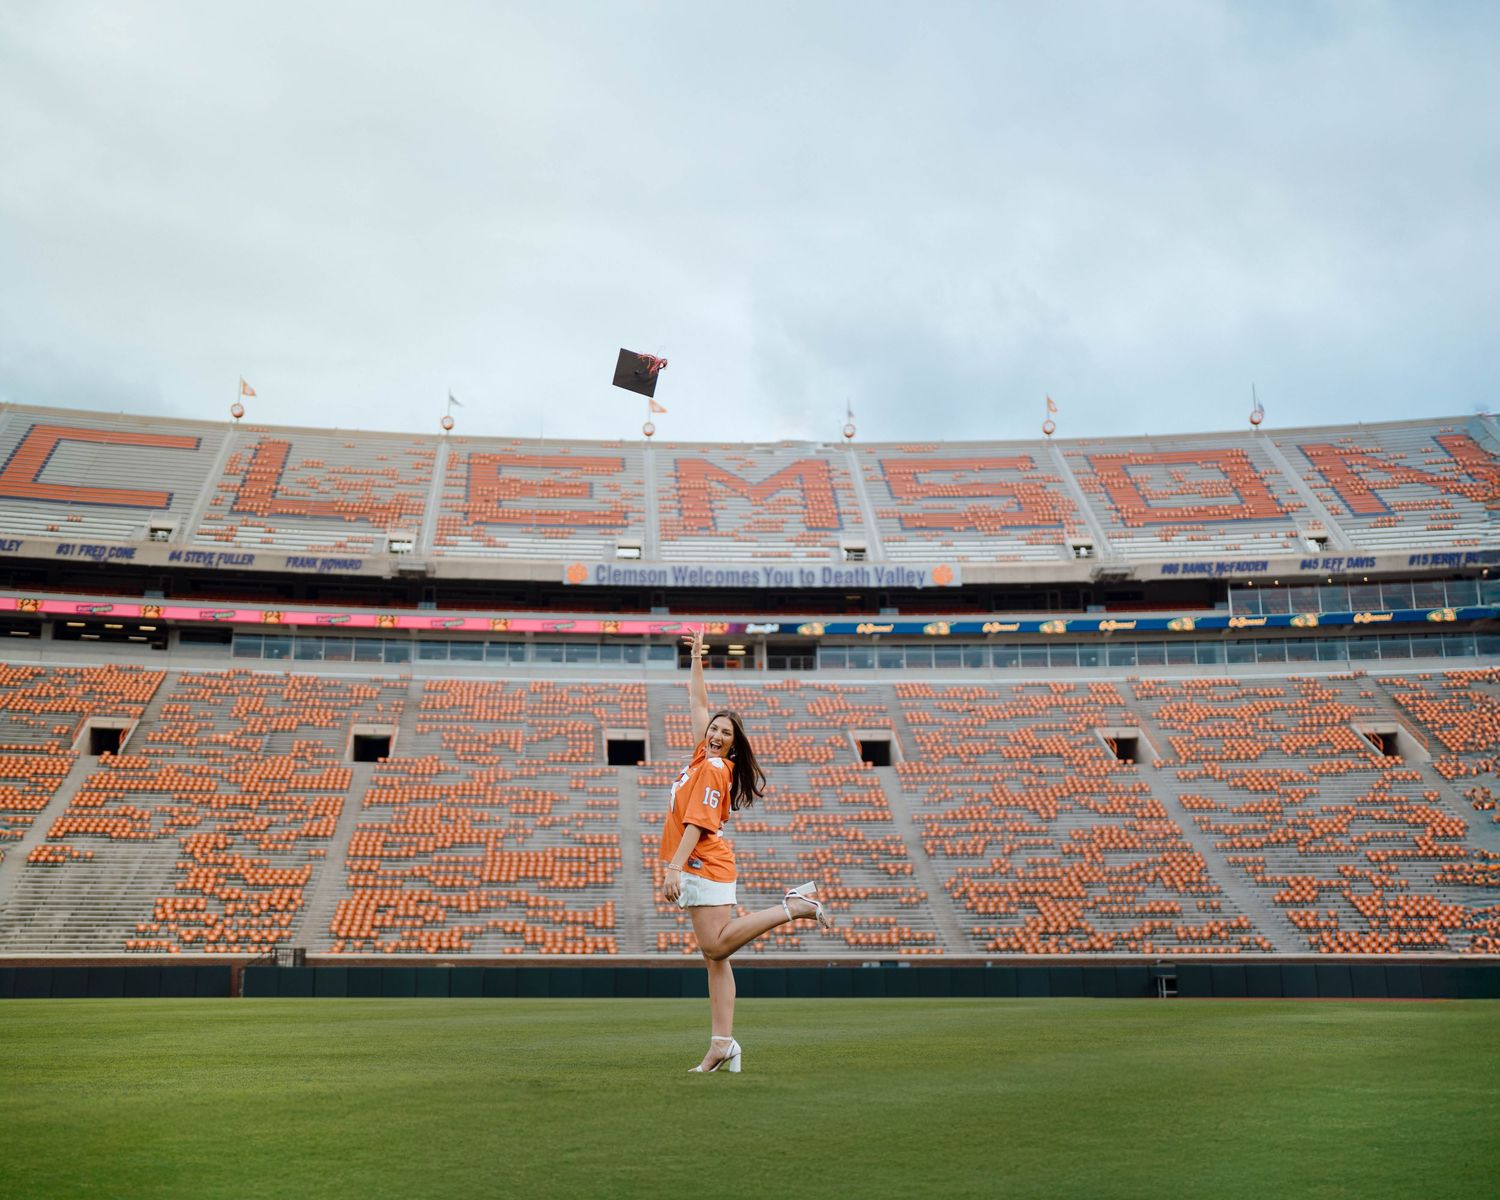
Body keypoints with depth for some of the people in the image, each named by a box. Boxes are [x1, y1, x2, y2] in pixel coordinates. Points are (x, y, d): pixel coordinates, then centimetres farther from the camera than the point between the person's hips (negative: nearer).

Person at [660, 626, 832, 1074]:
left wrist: (674, 868, -22)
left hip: (704, 865, -9)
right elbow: (698, 705, 26)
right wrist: (696, 660, 29)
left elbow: (697, 825, -18)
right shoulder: (705, 754, 13)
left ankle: (794, 905, -11)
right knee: (715, 956, 2)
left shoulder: (714, 770, -10)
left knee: (716, 946, -17)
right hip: (699, 869, 9)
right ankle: (722, 1044, 0)